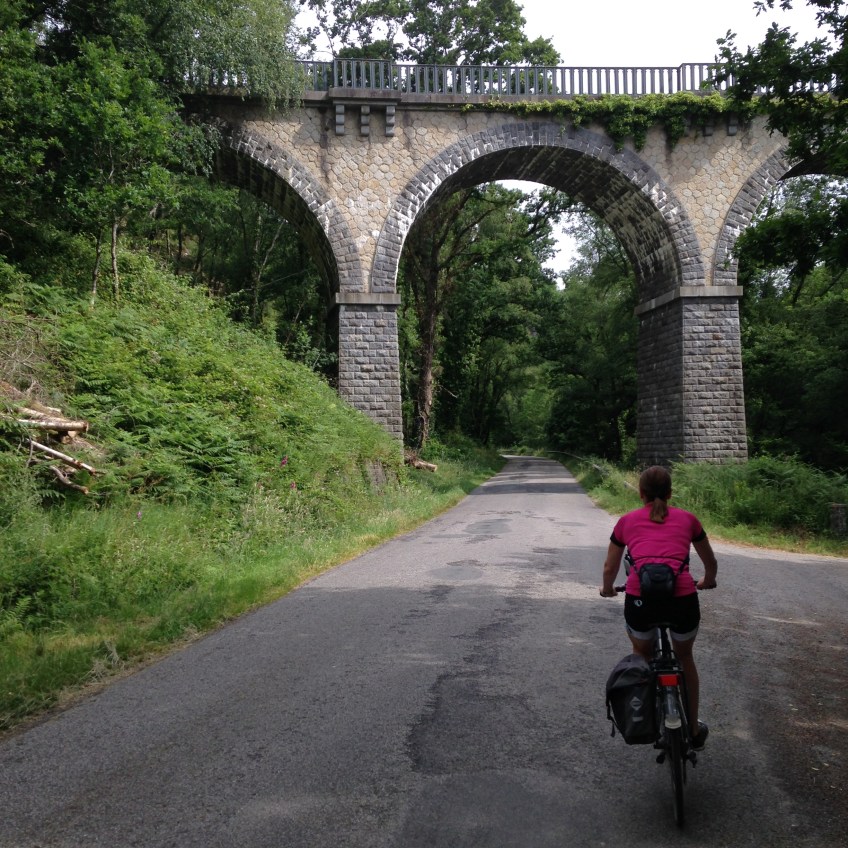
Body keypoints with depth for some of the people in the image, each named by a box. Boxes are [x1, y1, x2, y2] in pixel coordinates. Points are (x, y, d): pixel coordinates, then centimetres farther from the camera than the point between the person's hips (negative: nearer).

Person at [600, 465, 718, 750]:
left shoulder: (627, 521, 17)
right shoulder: (686, 518, 18)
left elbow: (609, 568, 26)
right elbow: (711, 563, 33)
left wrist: (608, 589, 48)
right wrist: (707, 581, 54)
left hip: (640, 600, -1)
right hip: (682, 599, 1)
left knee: (642, 654, 31)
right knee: (684, 657, 30)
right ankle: (694, 730, 39)